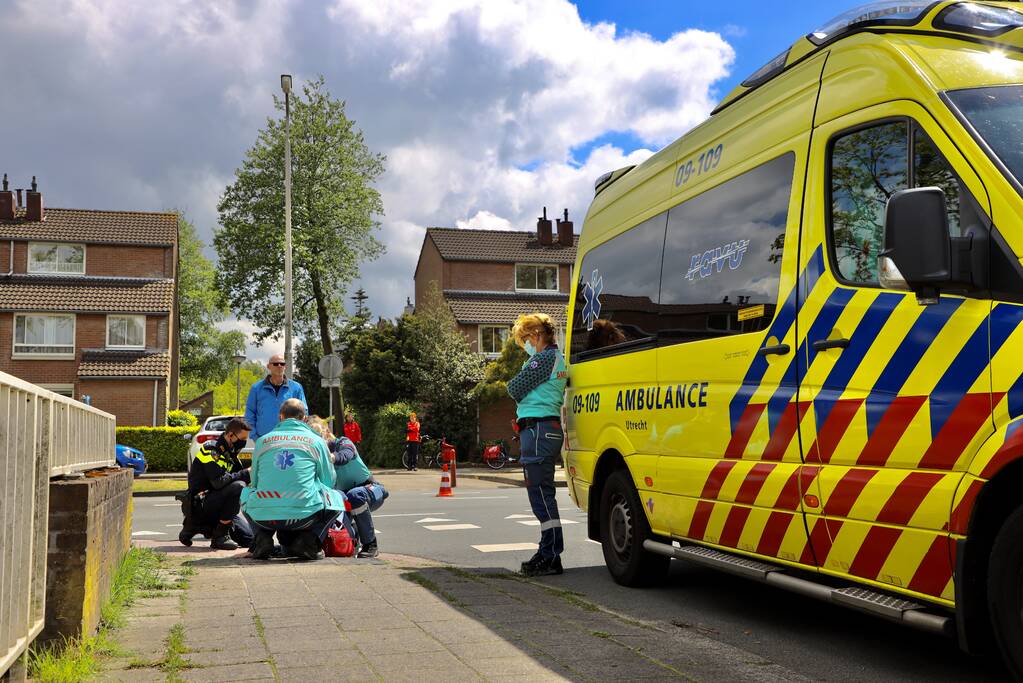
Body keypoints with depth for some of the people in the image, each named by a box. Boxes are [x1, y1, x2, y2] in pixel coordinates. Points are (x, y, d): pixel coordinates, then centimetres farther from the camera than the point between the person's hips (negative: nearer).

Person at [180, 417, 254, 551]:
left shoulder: (229, 452, 12)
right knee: (237, 487, -30)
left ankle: (195, 525, 14)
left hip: (214, 503, 9)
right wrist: (245, 473, -21)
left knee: (249, 538, 3)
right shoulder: (211, 449, -16)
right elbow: (219, 481, -27)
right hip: (199, 503, -9)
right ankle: (220, 536, -20)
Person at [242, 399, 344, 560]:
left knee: (246, 493, 36)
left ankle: (262, 538, 11)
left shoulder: (262, 441, 12)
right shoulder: (316, 441, 7)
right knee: (338, 497, 25)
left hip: (262, 517, 3)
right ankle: (309, 539, 3)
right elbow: (329, 481, 15)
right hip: (303, 515, -2)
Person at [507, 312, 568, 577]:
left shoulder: (544, 358, -11)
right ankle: (548, 553, 22)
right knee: (543, 494, 15)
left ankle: (551, 558, -7)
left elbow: (514, 388, -10)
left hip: (537, 428, -11)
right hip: (550, 428, 11)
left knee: (541, 494, -8)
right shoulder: (557, 358, 21)